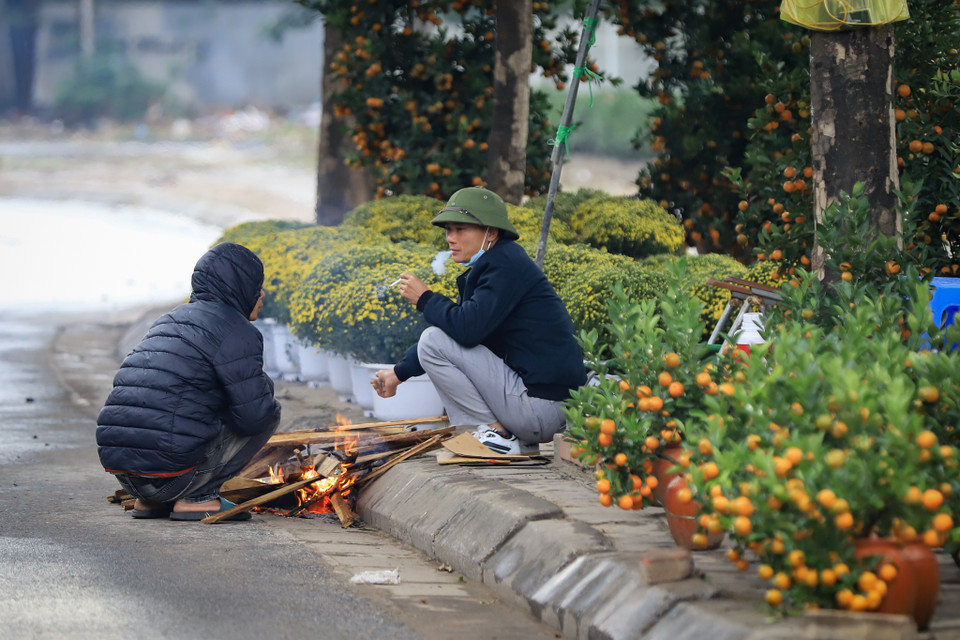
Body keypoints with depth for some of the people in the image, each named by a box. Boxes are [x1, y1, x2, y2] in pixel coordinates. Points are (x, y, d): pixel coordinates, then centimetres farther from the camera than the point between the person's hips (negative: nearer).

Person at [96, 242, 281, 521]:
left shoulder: (168, 321, 24)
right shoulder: (234, 330, -3)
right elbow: (254, 416, -8)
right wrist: (263, 384, 14)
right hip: (171, 472, -8)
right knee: (269, 414, 8)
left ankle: (150, 500, 16)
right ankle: (198, 497, 0)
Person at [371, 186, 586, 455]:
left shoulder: (506, 265, -13)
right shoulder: (489, 266, 17)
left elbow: (467, 329, -24)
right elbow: (462, 329, 25)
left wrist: (424, 298, -7)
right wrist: (399, 372, 22)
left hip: (540, 408, -10)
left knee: (433, 342, -10)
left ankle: (497, 434, -6)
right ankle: (520, 442, 13)